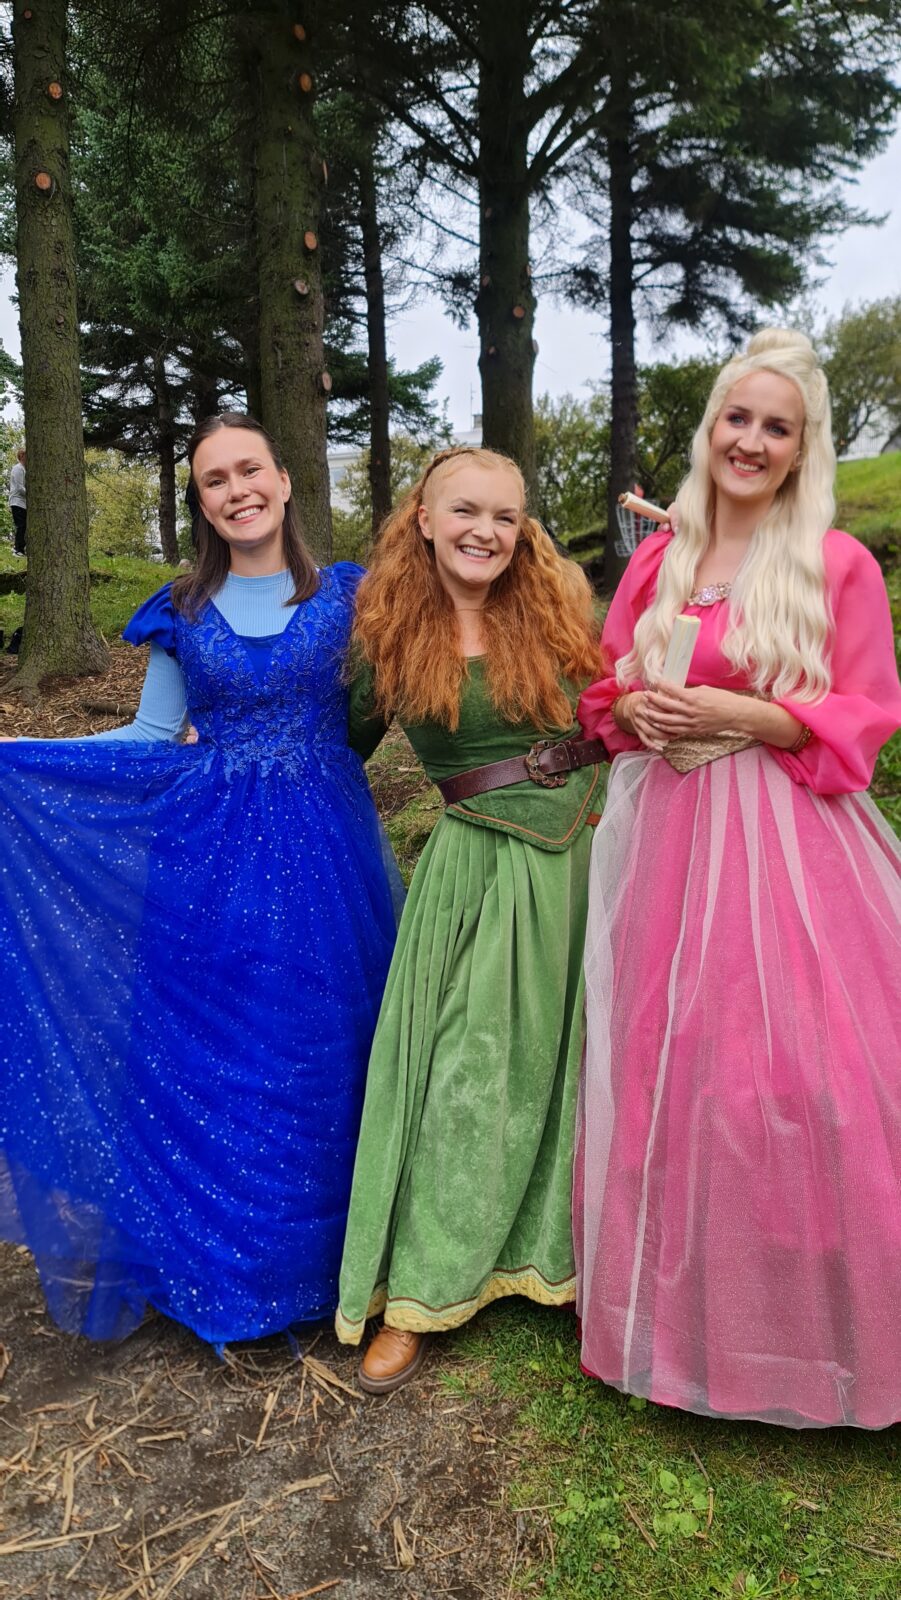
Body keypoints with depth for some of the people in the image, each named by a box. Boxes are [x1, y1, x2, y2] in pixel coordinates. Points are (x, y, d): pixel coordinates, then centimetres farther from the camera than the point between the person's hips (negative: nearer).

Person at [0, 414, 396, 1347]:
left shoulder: (345, 596, 4)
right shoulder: (181, 612, 7)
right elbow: (151, 738, 8)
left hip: (322, 851, -1)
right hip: (208, 856, 1)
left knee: (319, 1055, 5)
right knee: (207, 1066, 7)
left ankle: (322, 1263, 27)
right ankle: (218, 1275, 28)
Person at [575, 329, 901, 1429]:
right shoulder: (655, 560, 12)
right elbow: (603, 689, 17)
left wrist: (746, 716, -15)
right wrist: (636, 710, -5)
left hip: (787, 844, -4)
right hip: (665, 839, 4)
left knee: (797, 1073, -5)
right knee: (662, 1072, 8)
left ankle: (809, 1325, 18)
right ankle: (681, 1310, 29)